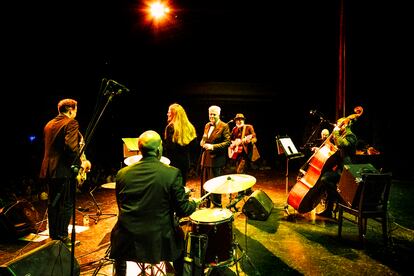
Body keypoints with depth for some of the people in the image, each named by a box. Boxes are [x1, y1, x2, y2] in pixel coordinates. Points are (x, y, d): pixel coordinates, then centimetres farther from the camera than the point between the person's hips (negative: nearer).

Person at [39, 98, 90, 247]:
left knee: (53, 203, 16)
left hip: (49, 169, 8)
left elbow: (47, 146, 19)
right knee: (66, 204, 1)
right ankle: (62, 237, 6)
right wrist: (81, 163, -14)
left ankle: (53, 235, 27)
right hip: (64, 170, -8)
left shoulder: (49, 124, 14)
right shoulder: (71, 123, -11)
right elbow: (70, 147, -24)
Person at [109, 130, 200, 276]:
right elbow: (182, 210, -10)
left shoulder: (122, 173, -5)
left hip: (127, 241, 2)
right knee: (179, 237, 30)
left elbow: (121, 206, 8)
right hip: (159, 241, -1)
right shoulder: (172, 173, -15)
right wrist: (194, 203, 11)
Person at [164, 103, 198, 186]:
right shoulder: (189, 127, 5)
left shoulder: (171, 127, -13)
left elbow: (168, 147, -17)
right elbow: (194, 146, 8)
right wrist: (189, 159, 15)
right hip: (186, 162, 6)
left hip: (173, 162, -5)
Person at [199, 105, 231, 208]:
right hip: (205, 159, 7)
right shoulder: (207, 125, 14)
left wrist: (213, 147, -20)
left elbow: (227, 142, -13)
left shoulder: (224, 126, -8)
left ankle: (217, 206, 17)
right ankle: (205, 204, 30)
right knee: (204, 183, 15)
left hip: (216, 160, -7)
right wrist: (202, 142, 1)